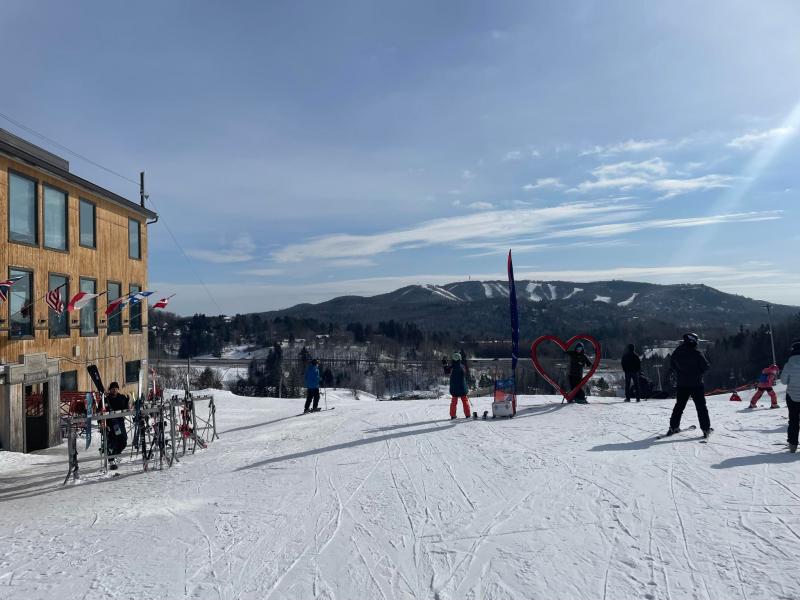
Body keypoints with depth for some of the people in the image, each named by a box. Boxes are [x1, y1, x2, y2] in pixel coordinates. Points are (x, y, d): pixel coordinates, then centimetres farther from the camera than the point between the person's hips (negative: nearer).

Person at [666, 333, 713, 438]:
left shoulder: (677, 352, 0)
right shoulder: (697, 353, -14)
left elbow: (671, 366, 11)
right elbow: (706, 366, -10)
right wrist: (697, 373, 6)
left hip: (681, 384, 4)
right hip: (696, 384, -4)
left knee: (679, 406, 15)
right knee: (701, 407, 4)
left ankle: (673, 427, 15)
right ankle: (706, 429, 4)